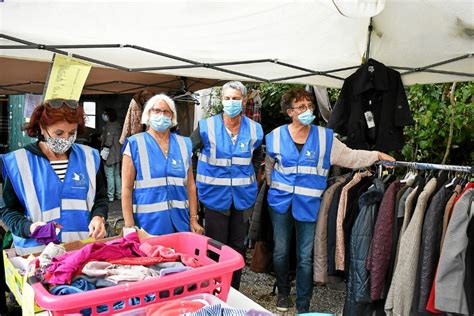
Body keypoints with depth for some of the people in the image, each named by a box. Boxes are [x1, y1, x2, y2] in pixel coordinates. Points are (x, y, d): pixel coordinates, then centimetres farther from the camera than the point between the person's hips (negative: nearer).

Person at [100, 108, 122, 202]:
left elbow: (109, 141, -20)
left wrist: (105, 150, -16)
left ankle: (110, 196, 1)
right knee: (117, 175, 14)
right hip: (117, 154, 9)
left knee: (110, 175, -3)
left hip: (110, 155, -9)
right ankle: (119, 194, 19)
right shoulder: (117, 125, 12)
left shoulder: (109, 126, -15)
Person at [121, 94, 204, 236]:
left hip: (179, 222, 3)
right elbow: (126, 188, -4)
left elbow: (190, 185, 10)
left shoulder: (183, 144, 8)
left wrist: (193, 219, 7)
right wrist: (130, 227, -9)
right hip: (148, 223, -3)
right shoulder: (135, 144, -2)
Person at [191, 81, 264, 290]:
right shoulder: (207, 127, -8)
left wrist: (250, 177, 11)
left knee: (238, 246, 14)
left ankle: (234, 292, 30)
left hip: (243, 196, 3)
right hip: (215, 195, -3)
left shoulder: (254, 129, 1)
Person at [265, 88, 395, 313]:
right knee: (280, 251, 13)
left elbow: (349, 156, 2)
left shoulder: (325, 137, -2)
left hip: (309, 204, -1)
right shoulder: (276, 136, -1)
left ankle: (303, 305, 21)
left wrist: (377, 155, -6)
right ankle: (283, 292, 38)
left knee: (305, 257, 4)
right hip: (281, 202, 1)